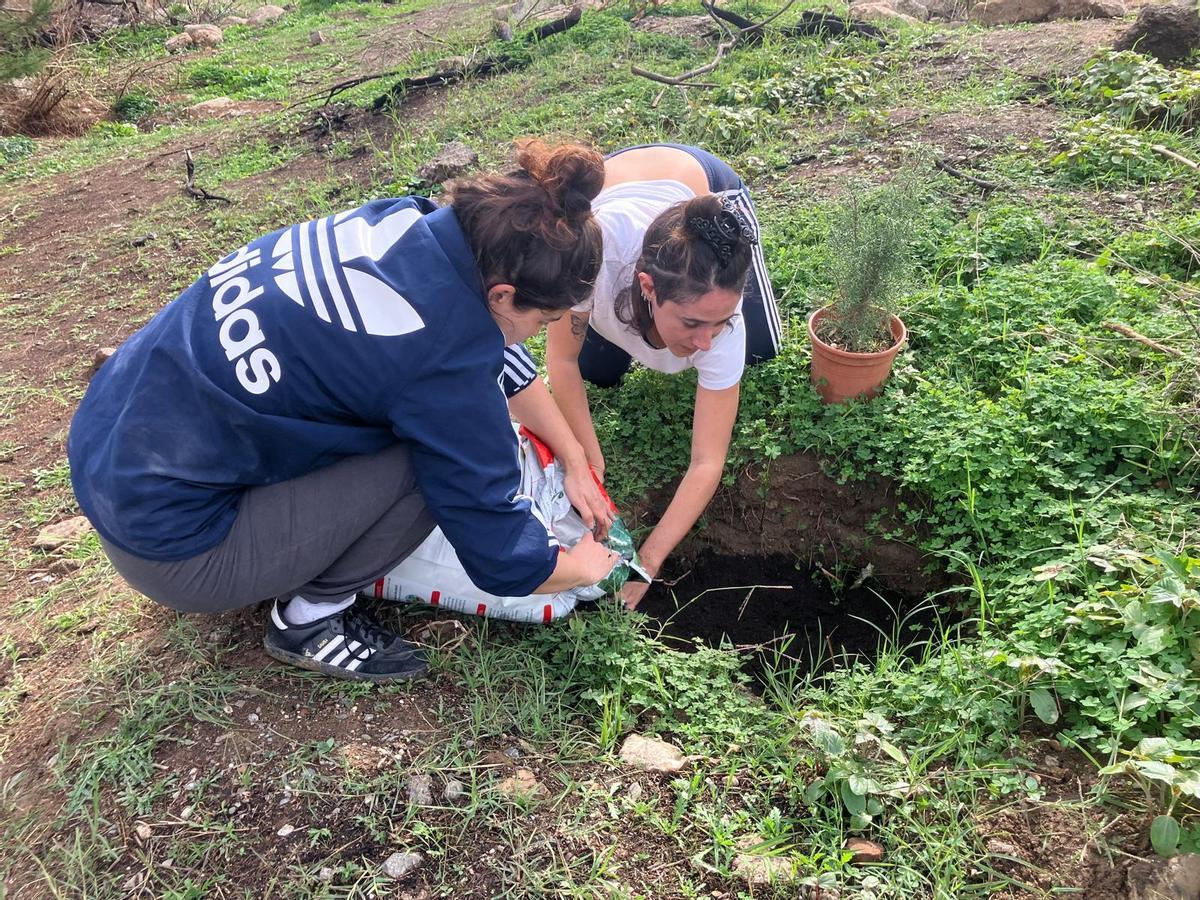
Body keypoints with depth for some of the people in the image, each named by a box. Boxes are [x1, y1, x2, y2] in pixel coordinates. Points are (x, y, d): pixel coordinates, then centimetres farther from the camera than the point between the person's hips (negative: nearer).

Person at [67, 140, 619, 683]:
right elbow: (501, 556, -15)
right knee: (441, 453, -16)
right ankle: (310, 619, 4)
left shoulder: (407, 224, -7)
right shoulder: (442, 354, -28)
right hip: (165, 542, -8)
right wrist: (584, 567, 6)